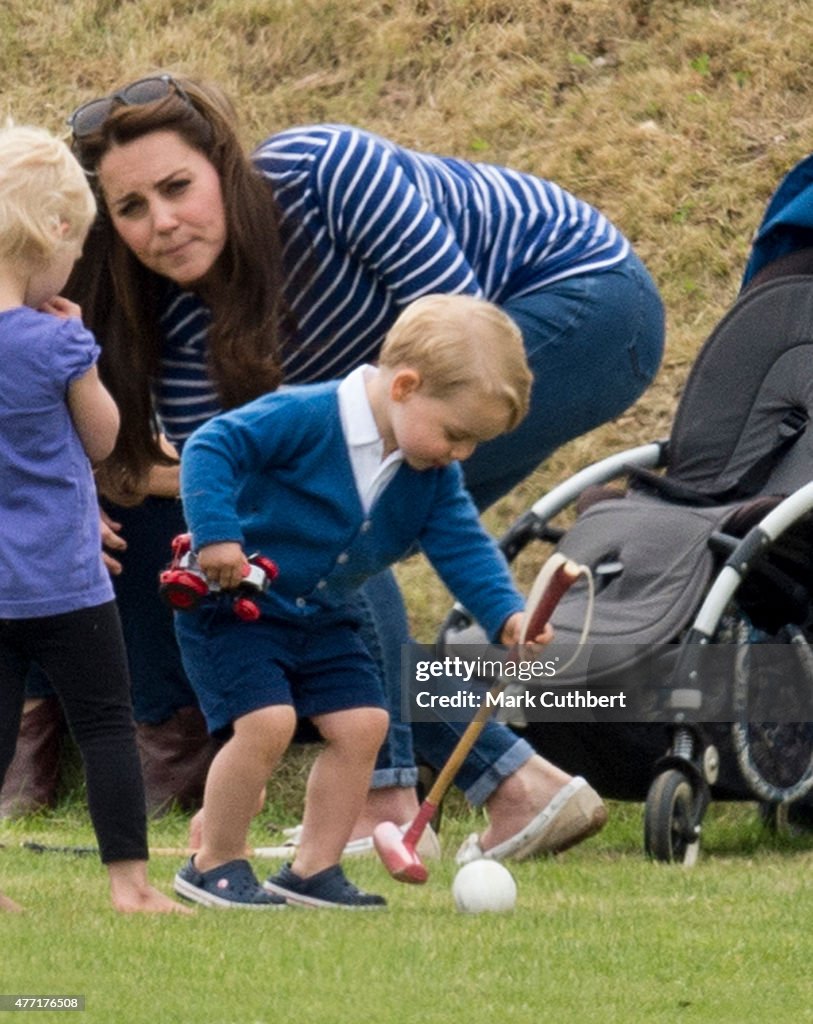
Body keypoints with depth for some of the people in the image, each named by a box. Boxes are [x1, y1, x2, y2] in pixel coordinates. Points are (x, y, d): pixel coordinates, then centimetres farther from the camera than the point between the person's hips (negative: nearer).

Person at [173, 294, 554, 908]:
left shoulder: (434, 479, -1)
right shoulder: (306, 418, -23)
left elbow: (462, 546, -2)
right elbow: (211, 447, -26)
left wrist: (506, 614, -19)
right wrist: (215, 534, -36)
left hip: (322, 622, 7)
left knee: (361, 723, -2)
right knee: (267, 720, -21)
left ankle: (314, 869, 9)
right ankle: (214, 865, -5)